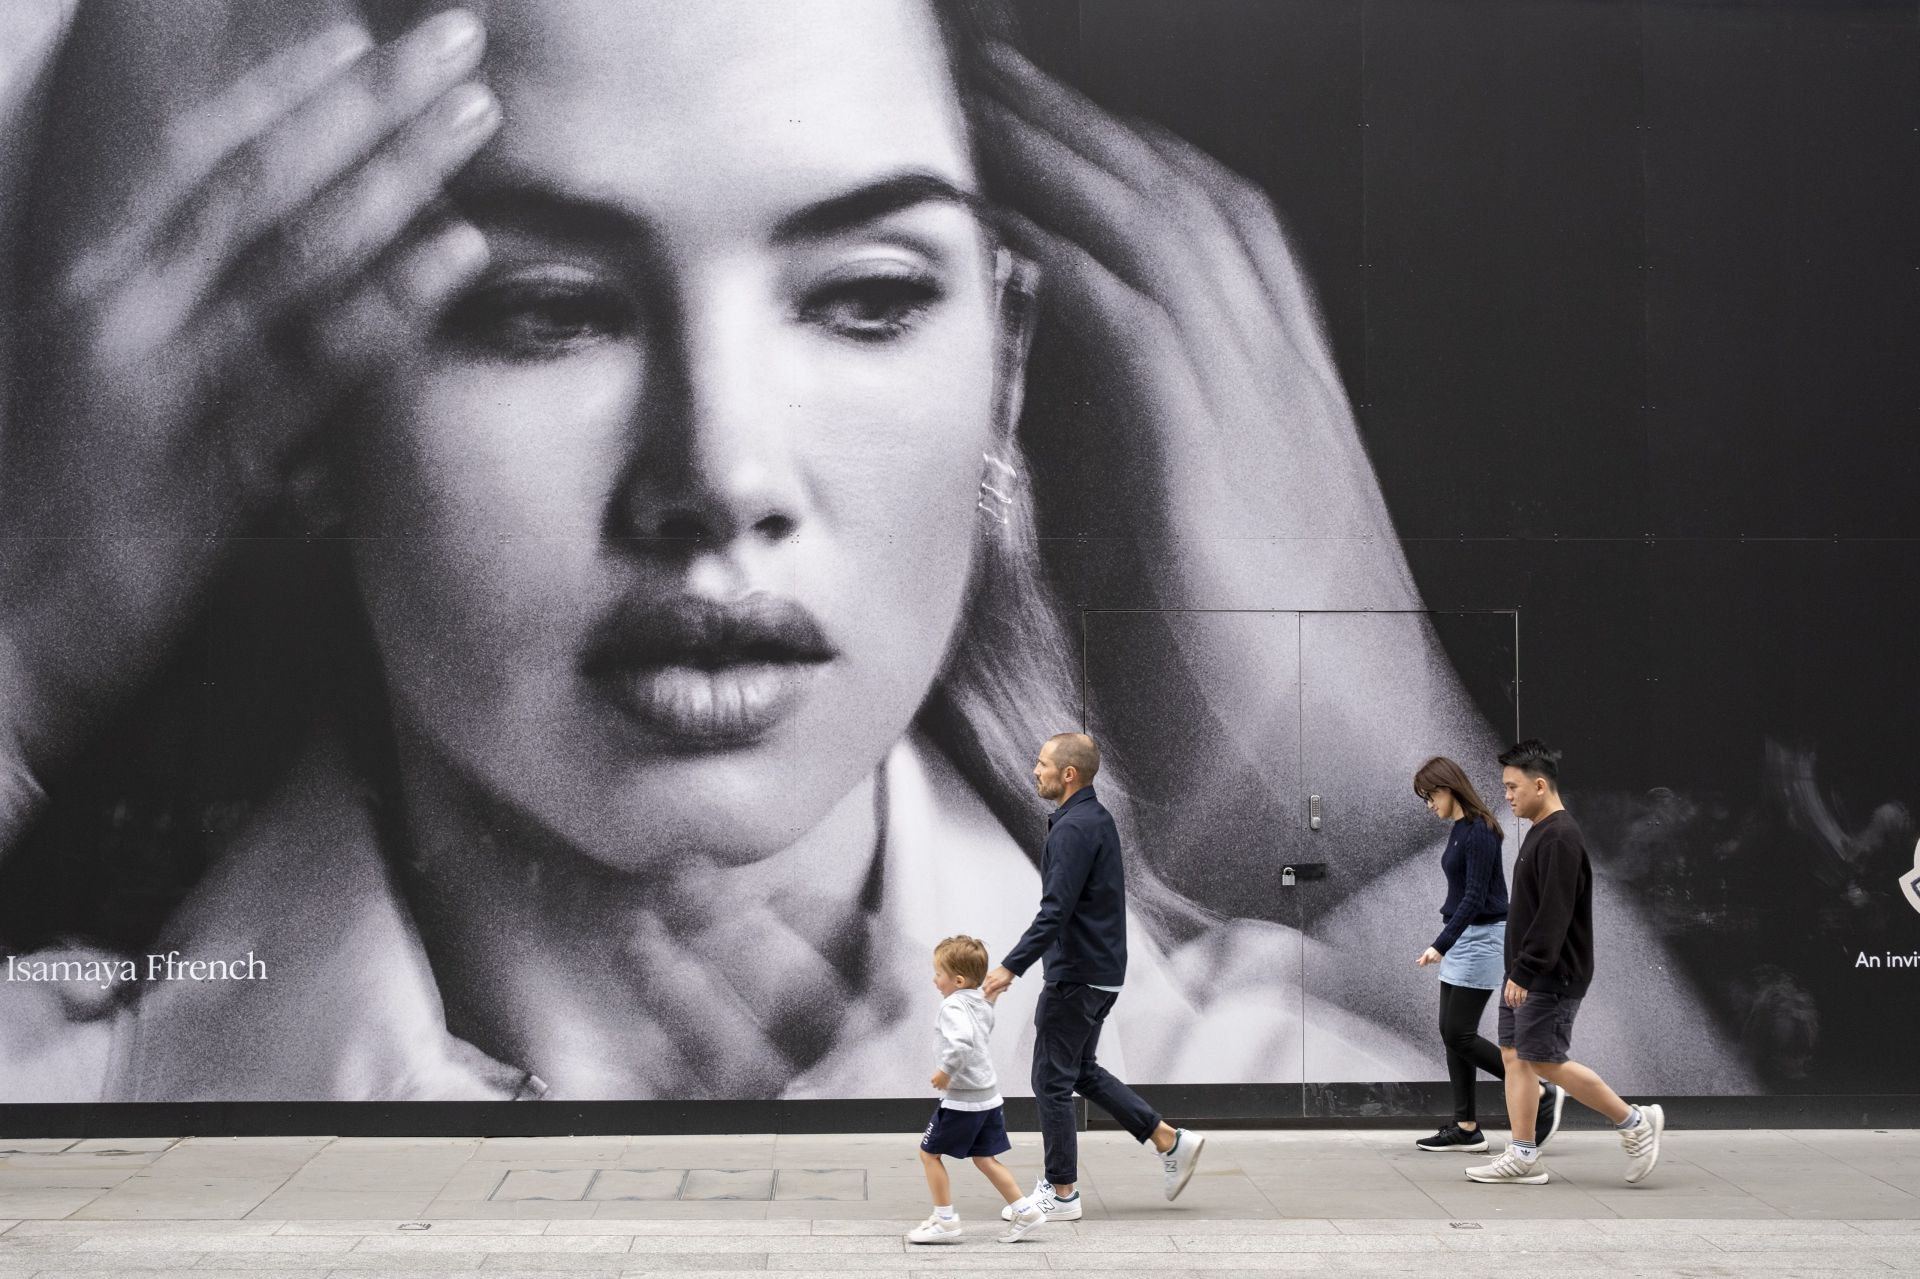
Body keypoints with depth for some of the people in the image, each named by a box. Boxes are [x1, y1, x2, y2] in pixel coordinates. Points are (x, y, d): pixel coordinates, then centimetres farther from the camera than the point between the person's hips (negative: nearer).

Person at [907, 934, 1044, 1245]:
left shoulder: (953, 1006, -18)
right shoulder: (982, 1004, 10)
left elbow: (962, 1041, -35)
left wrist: (945, 1071, -26)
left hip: (962, 1099, -9)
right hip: (989, 1095, 9)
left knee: (929, 1153, 4)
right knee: (984, 1158, 16)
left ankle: (945, 1221, 6)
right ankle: (1026, 1211, 12)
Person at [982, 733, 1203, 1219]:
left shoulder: (1074, 829, -21)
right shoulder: (1097, 820, 11)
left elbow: (1055, 913, -27)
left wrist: (1010, 968, -27)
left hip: (1076, 975, -10)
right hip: (1100, 969, 10)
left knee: (1053, 1079, -1)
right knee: (1082, 1071, 19)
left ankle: (1060, 1192, 7)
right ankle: (1169, 1141, 17)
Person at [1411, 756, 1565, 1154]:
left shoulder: (1479, 832, -19)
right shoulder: (1459, 829, 10)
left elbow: (1475, 898, -24)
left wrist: (1440, 945, -29)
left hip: (1482, 939, -10)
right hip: (1463, 938, 10)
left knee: (1459, 1034, -8)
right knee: (1451, 1033, 7)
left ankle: (1540, 1094, 0)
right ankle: (1466, 1128, 10)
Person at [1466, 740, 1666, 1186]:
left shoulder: (1560, 839, -18)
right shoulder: (1539, 834, 15)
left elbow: (1554, 915, -24)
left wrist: (1524, 973, -24)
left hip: (1551, 977, -10)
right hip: (1526, 976, 10)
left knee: (1544, 1060, -9)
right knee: (1514, 1055, 7)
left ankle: (1635, 1122, 2)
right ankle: (1523, 1157, 8)